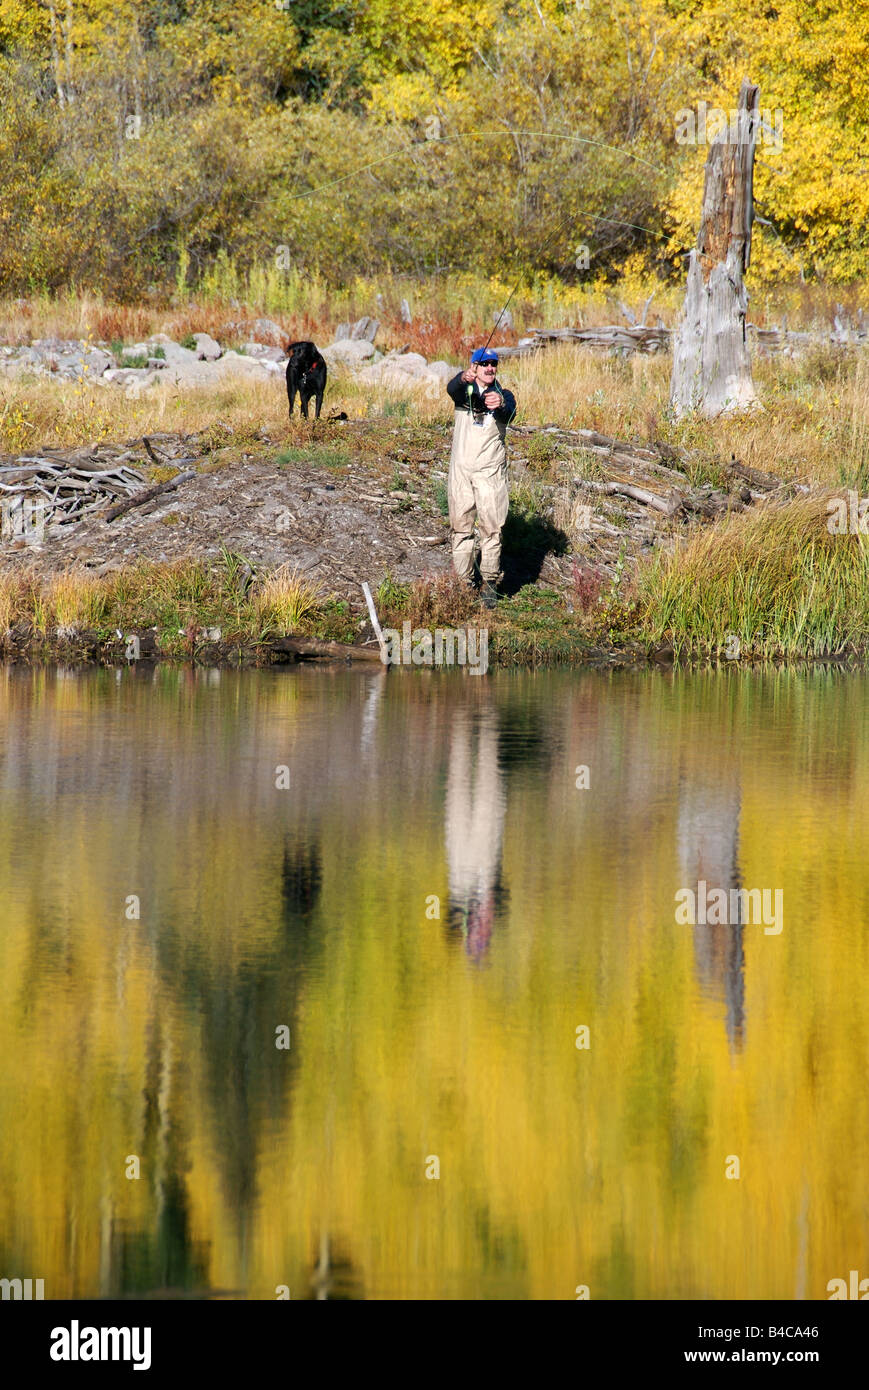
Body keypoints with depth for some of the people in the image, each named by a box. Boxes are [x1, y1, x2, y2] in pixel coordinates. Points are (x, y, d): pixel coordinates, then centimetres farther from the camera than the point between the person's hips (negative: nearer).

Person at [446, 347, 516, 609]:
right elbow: (451, 388, -20)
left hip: (491, 471, -1)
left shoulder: (502, 395, 5)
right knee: (460, 527, 2)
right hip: (461, 469, 1)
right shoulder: (464, 391, 5)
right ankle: (463, 582, 9)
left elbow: (509, 413, -19)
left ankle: (489, 583, 3)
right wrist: (463, 378, -46)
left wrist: (501, 405, -45)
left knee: (492, 527, -5)